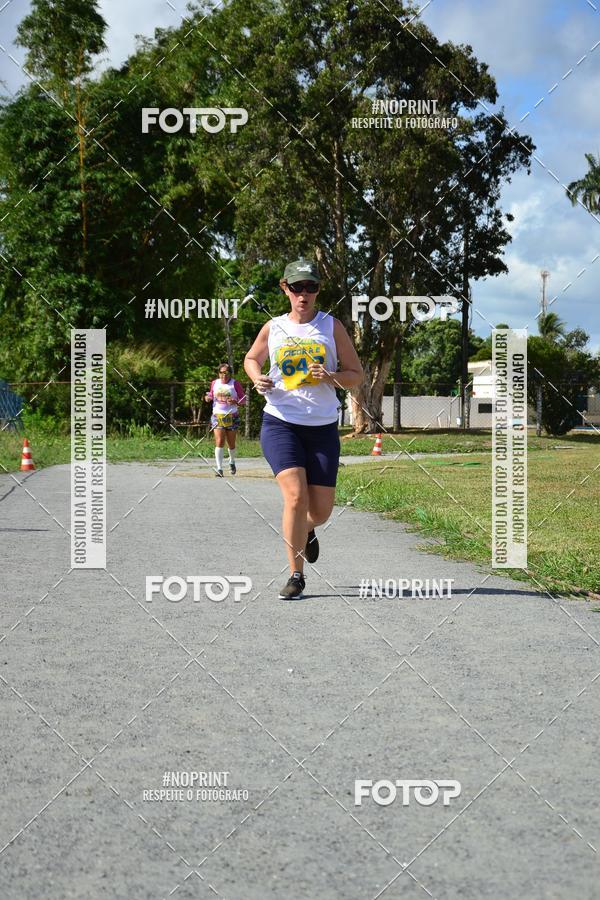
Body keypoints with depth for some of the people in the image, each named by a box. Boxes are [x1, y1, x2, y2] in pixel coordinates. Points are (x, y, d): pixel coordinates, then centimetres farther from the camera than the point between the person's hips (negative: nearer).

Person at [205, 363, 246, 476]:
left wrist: (236, 402, -20)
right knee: (219, 441, -14)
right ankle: (219, 469, -15)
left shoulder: (235, 384, -2)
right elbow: (211, 394, 23)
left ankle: (232, 462, 40)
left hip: (231, 416, -1)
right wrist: (208, 397, 0)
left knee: (231, 443, 11)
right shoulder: (214, 383, 7)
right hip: (217, 416, 1)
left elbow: (243, 399, 0)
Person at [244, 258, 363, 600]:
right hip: (280, 423, -1)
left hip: (323, 427, 1)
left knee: (322, 509, 2)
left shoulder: (332, 326, 3)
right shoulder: (273, 328, 5)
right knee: (296, 496, -19)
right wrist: (258, 379, 1)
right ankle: (296, 576, -4)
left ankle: (307, 529, 42)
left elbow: (357, 375, 6)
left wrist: (332, 377, -15)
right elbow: (251, 358, 23)